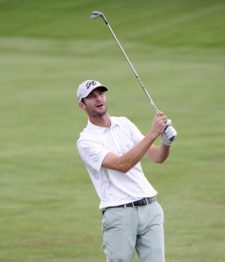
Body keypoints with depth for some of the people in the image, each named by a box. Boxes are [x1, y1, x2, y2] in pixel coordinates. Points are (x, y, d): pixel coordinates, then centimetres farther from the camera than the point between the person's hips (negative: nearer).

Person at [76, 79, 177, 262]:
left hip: (150, 208, 5)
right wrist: (152, 133, -22)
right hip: (119, 214, -5)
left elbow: (157, 157, 8)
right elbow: (122, 165, -19)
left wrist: (166, 141, -15)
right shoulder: (86, 140, -6)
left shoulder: (124, 124, 13)